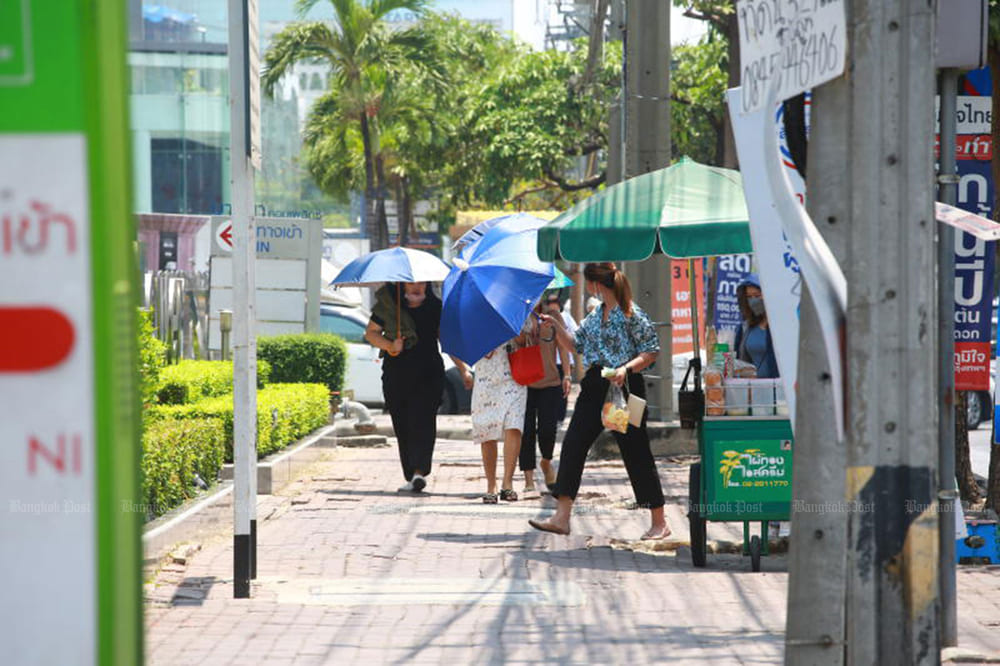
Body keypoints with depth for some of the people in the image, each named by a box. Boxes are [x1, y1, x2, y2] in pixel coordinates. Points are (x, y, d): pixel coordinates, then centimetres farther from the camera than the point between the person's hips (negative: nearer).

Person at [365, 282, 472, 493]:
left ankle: (419, 472, -27)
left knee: (423, 421, -16)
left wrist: (463, 369, 6)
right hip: (396, 374, 1)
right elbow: (371, 332, 11)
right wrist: (389, 345, -9)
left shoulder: (436, 307, 7)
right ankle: (410, 476, 10)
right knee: (402, 426, 3)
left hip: (429, 374, -1)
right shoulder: (388, 304, 5)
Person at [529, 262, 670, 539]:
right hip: (595, 387, 8)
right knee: (572, 445, -2)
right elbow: (576, 345, 20)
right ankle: (562, 517, -3)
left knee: (636, 453, -2)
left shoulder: (631, 314, -9)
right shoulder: (595, 316, 13)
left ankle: (659, 523, 8)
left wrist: (626, 368, -23)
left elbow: (652, 351, -10)